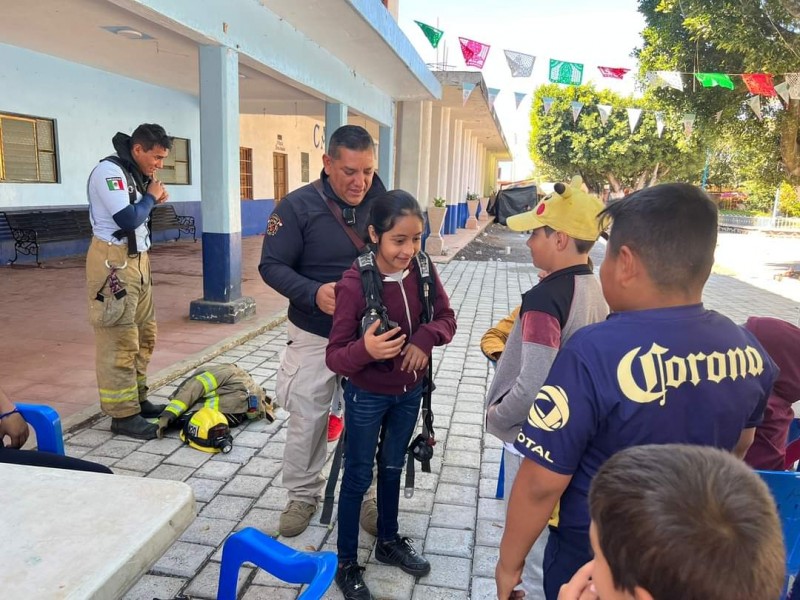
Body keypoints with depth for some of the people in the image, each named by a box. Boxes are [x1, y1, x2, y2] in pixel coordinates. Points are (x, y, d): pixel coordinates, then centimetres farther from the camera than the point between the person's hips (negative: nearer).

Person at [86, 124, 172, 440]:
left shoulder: (133, 174, 15)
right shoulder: (109, 171, -13)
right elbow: (127, 219, -22)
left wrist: (153, 200, 4)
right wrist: (151, 197, -7)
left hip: (137, 259, 10)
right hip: (114, 261, -10)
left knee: (144, 335, 13)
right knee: (120, 341, -6)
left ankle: (137, 399, 24)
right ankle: (123, 414, 2)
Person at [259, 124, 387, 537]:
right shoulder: (298, 206, -11)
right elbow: (271, 265, -10)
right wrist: (313, 293, -26)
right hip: (314, 336, -1)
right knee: (306, 420, 10)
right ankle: (303, 494, 33)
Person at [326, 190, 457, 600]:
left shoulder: (423, 269, -12)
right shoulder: (354, 284, -27)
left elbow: (446, 317, 0)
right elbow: (335, 357, -24)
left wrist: (426, 337, -21)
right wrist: (364, 349, -45)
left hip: (410, 391, 5)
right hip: (367, 396, -5)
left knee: (392, 467, 23)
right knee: (358, 477, 12)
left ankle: (388, 541, 45)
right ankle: (346, 564, 31)